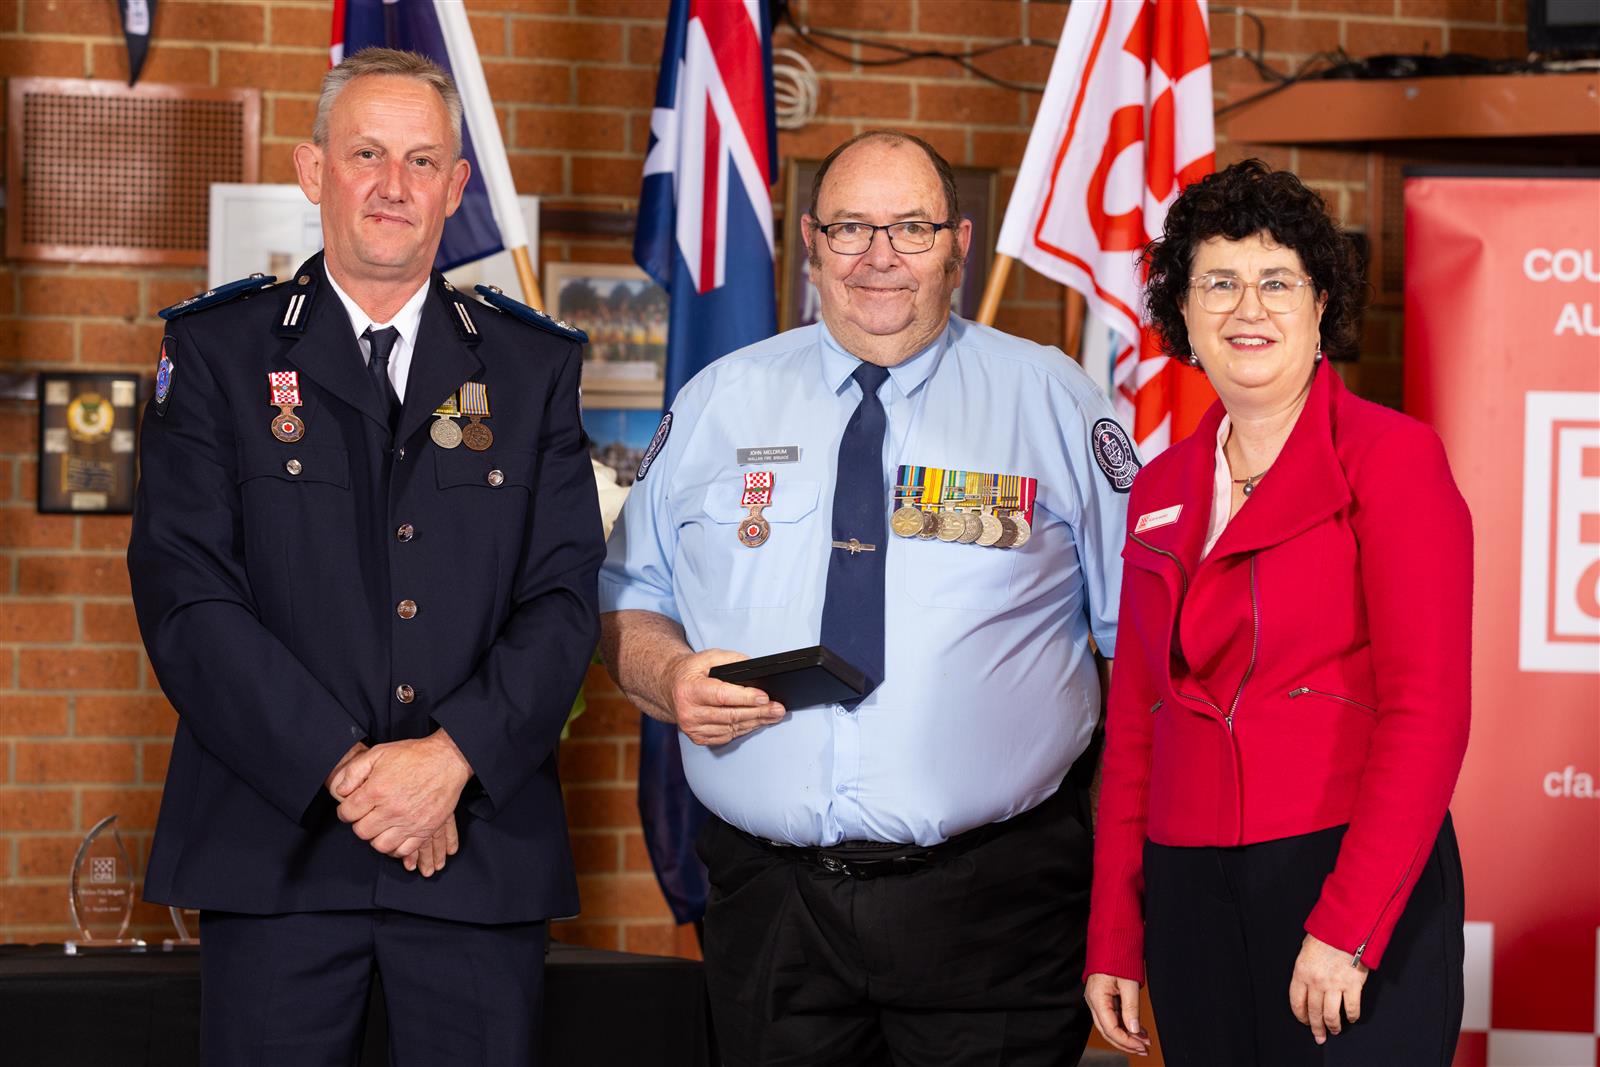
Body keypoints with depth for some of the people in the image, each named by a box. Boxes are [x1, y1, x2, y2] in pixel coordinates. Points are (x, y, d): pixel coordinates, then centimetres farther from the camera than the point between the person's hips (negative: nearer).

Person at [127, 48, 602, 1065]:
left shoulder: (533, 367, 10)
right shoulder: (217, 352, 5)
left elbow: (565, 599, 2)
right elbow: (187, 598, -5)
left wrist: (454, 755, -14)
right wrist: (342, 767, -14)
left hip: (484, 847, 1)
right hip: (275, 846, -1)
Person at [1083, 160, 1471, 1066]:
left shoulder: (1391, 458, -5)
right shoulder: (1162, 489, 12)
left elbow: (1427, 712, -12)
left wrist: (1346, 924, -19)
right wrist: (1114, 940, 10)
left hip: (1357, 886, -5)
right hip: (1190, 891, 5)